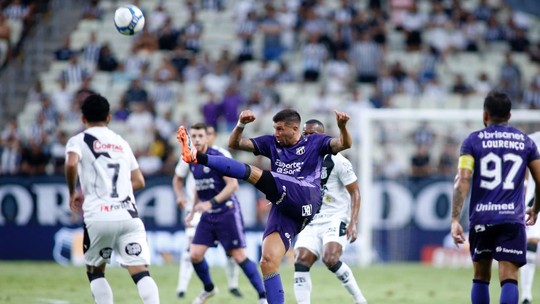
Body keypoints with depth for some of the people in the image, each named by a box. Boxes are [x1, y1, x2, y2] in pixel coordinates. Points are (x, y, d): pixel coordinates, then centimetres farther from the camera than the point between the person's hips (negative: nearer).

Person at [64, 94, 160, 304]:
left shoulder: (78, 141, 8)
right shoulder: (121, 143, 22)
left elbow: (71, 164, -15)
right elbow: (139, 181, 22)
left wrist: (73, 193, 1)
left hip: (98, 217, -2)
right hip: (128, 214, 2)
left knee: (95, 271, 19)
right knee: (141, 272, -7)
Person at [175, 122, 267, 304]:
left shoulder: (217, 157, -16)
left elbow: (233, 184, -22)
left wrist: (211, 203, -29)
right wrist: (193, 211, 18)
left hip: (227, 212, -6)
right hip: (208, 216, 6)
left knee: (239, 257, -9)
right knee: (195, 255, -3)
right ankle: (209, 289, 22)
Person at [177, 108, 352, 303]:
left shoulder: (315, 142, 15)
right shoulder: (272, 143, 26)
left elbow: (344, 144, 1)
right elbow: (235, 144, 21)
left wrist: (342, 126, -20)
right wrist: (241, 125, 1)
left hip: (304, 197, -6)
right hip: (284, 209, 6)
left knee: (252, 173, -18)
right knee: (268, 262, -6)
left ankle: (198, 157, -26)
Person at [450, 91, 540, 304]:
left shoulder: (473, 141, 5)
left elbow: (463, 180, -8)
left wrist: (455, 219, -11)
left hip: (481, 217, 0)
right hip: (513, 218, 0)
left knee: (481, 277, 16)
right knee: (509, 278, -8)